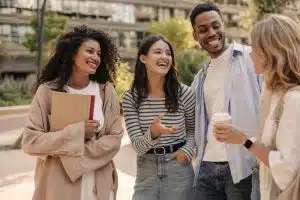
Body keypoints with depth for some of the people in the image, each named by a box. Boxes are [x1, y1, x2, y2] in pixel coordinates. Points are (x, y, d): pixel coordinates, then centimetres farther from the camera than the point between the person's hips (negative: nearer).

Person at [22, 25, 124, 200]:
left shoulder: (106, 91, -3)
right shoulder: (48, 91, -7)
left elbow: (114, 139, -5)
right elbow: (30, 141, -11)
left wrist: (74, 153, -14)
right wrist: (76, 132, -17)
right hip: (58, 184, -1)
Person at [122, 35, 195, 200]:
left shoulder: (184, 93, -8)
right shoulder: (130, 97, -9)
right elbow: (137, 146, -12)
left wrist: (188, 151, -8)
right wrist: (153, 132, -31)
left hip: (178, 168, 1)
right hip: (146, 170, 0)